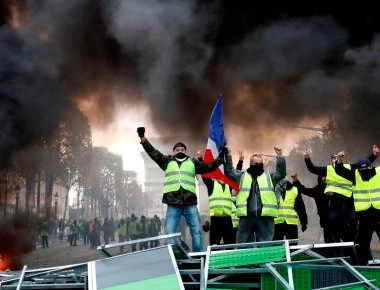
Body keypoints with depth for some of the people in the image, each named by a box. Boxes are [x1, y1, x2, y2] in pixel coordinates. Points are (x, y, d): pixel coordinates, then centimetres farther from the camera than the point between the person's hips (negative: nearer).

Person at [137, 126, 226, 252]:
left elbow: (209, 167, 15)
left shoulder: (192, 162, 17)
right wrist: (143, 138, 1)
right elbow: (153, 152, 10)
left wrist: (220, 158, 3)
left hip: (190, 203, 1)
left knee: (196, 232, 0)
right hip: (173, 203, -1)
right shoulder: (167, 161, 15)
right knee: (170, 234, -2)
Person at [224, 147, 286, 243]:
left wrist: (280, 156, -3)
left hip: (265, 216, 0)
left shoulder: (269, 175, 17)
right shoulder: (242, 175, 17)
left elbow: (281, 173, 6)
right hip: (246, 216, 0)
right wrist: (228, 156, 5)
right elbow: (229, 171, 14)